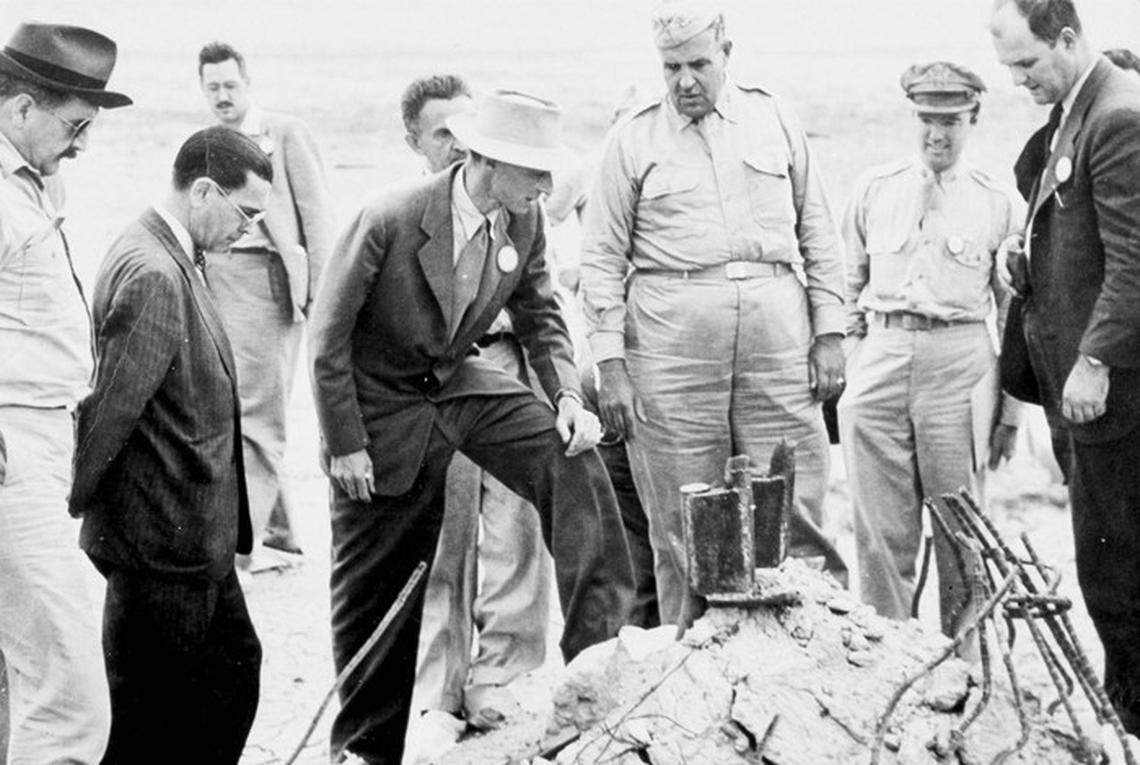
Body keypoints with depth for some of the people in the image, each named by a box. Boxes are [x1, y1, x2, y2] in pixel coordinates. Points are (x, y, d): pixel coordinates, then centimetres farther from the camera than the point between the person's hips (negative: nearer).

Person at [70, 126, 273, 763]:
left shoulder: (180, 261, 10)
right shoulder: (152, 276, -23)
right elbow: (109, 410, -24)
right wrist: (63, 511, -16)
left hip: (195, 538, 10)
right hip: (159, 542, -10)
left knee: (236, 665, 20)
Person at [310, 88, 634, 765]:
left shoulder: (524, 219, -11)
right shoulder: (392, 220, -26)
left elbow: (540, 315, 5)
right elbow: (330, 334, -17)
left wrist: (568, 395, -12)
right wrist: (345, 445, -17)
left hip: (461, 381, 4)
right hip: (384, 400, -4)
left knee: (572, 460, -19)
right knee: (376, 588, 5)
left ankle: (597, 648, -14)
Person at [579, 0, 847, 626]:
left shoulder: (774, 121, 13)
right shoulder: (633, 138, 7)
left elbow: (817, 234, 14)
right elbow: (603, 257, 6)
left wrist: (828, 333, 6)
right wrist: (610, 364, -2)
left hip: (777, 338, 1)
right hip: (671, 342, -1)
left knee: (795, 512, -2)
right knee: (681, 528, 1)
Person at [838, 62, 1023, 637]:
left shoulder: (998, 205, 6)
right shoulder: (874, 191, 11)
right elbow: (851, 286, 17)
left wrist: (1012, 409, 7)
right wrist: (845, 367, 11)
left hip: (960, 365, -1)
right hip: (881, 360, 2)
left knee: (961, 531, 2)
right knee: (882, 530, 2)